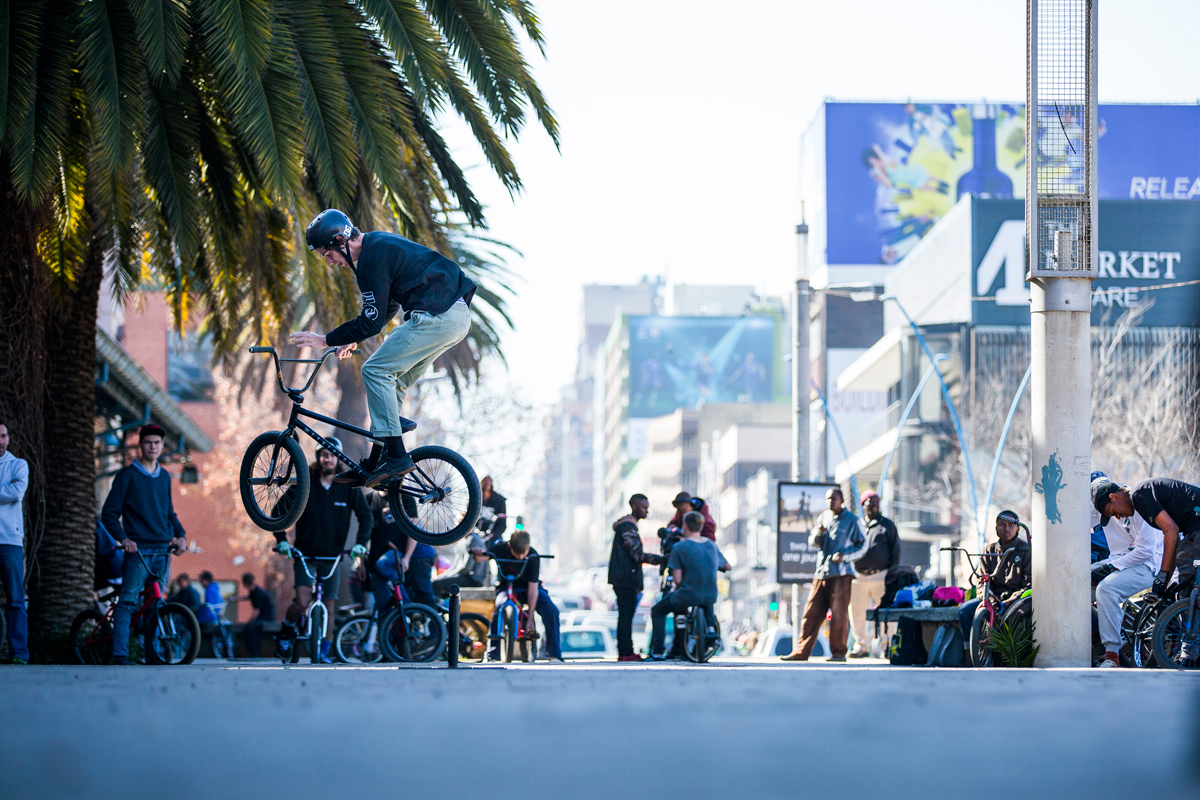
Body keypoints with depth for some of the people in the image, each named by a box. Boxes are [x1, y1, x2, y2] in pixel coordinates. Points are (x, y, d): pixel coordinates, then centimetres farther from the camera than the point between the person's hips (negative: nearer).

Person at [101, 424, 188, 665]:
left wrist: (181, 534, 8)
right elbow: (109, 514, -1)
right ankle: (120, 655, -15)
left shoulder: (164, 477, 17)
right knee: (127, 601, -12)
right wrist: (123, 538, -16)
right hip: (138, 550, -5)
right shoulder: (127, 476, 1)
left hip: (163, 550, 5)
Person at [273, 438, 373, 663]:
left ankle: (324, 653, 15)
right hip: (305, 553, -2)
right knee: (302, 602, -18)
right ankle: (286, 632, 10)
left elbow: (366, 516, -1)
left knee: (329, 608, 3)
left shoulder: (348, 487, -2)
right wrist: (282, 540, -14)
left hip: (332, 556, 2)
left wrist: (360, 543, -16)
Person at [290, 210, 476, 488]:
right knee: (392, 379, 15)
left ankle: (396, 455, -9)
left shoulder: (373, 257, -13)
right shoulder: (379, 244, 19)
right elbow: (387, 306, 29)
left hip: (436, 316, -10)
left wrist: (326, 340, -4)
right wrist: (354, 339, 27)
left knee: (376, 371, -6)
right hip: (457, 316, 10)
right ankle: (376, 463, 15)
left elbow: (372, 322, -13)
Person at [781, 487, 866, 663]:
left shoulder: (852, 520, 0)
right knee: (811, 613, 3)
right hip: (822, 572, 5)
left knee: (839, 614, -6)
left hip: (841, 573, -5)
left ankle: (838, 652, 2)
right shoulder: (824, 517, 15)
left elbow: (862, 545, 0)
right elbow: (813, 543, 16)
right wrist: (819, 532, -6)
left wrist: (845, 556, -14)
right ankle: (801, 651, 5)